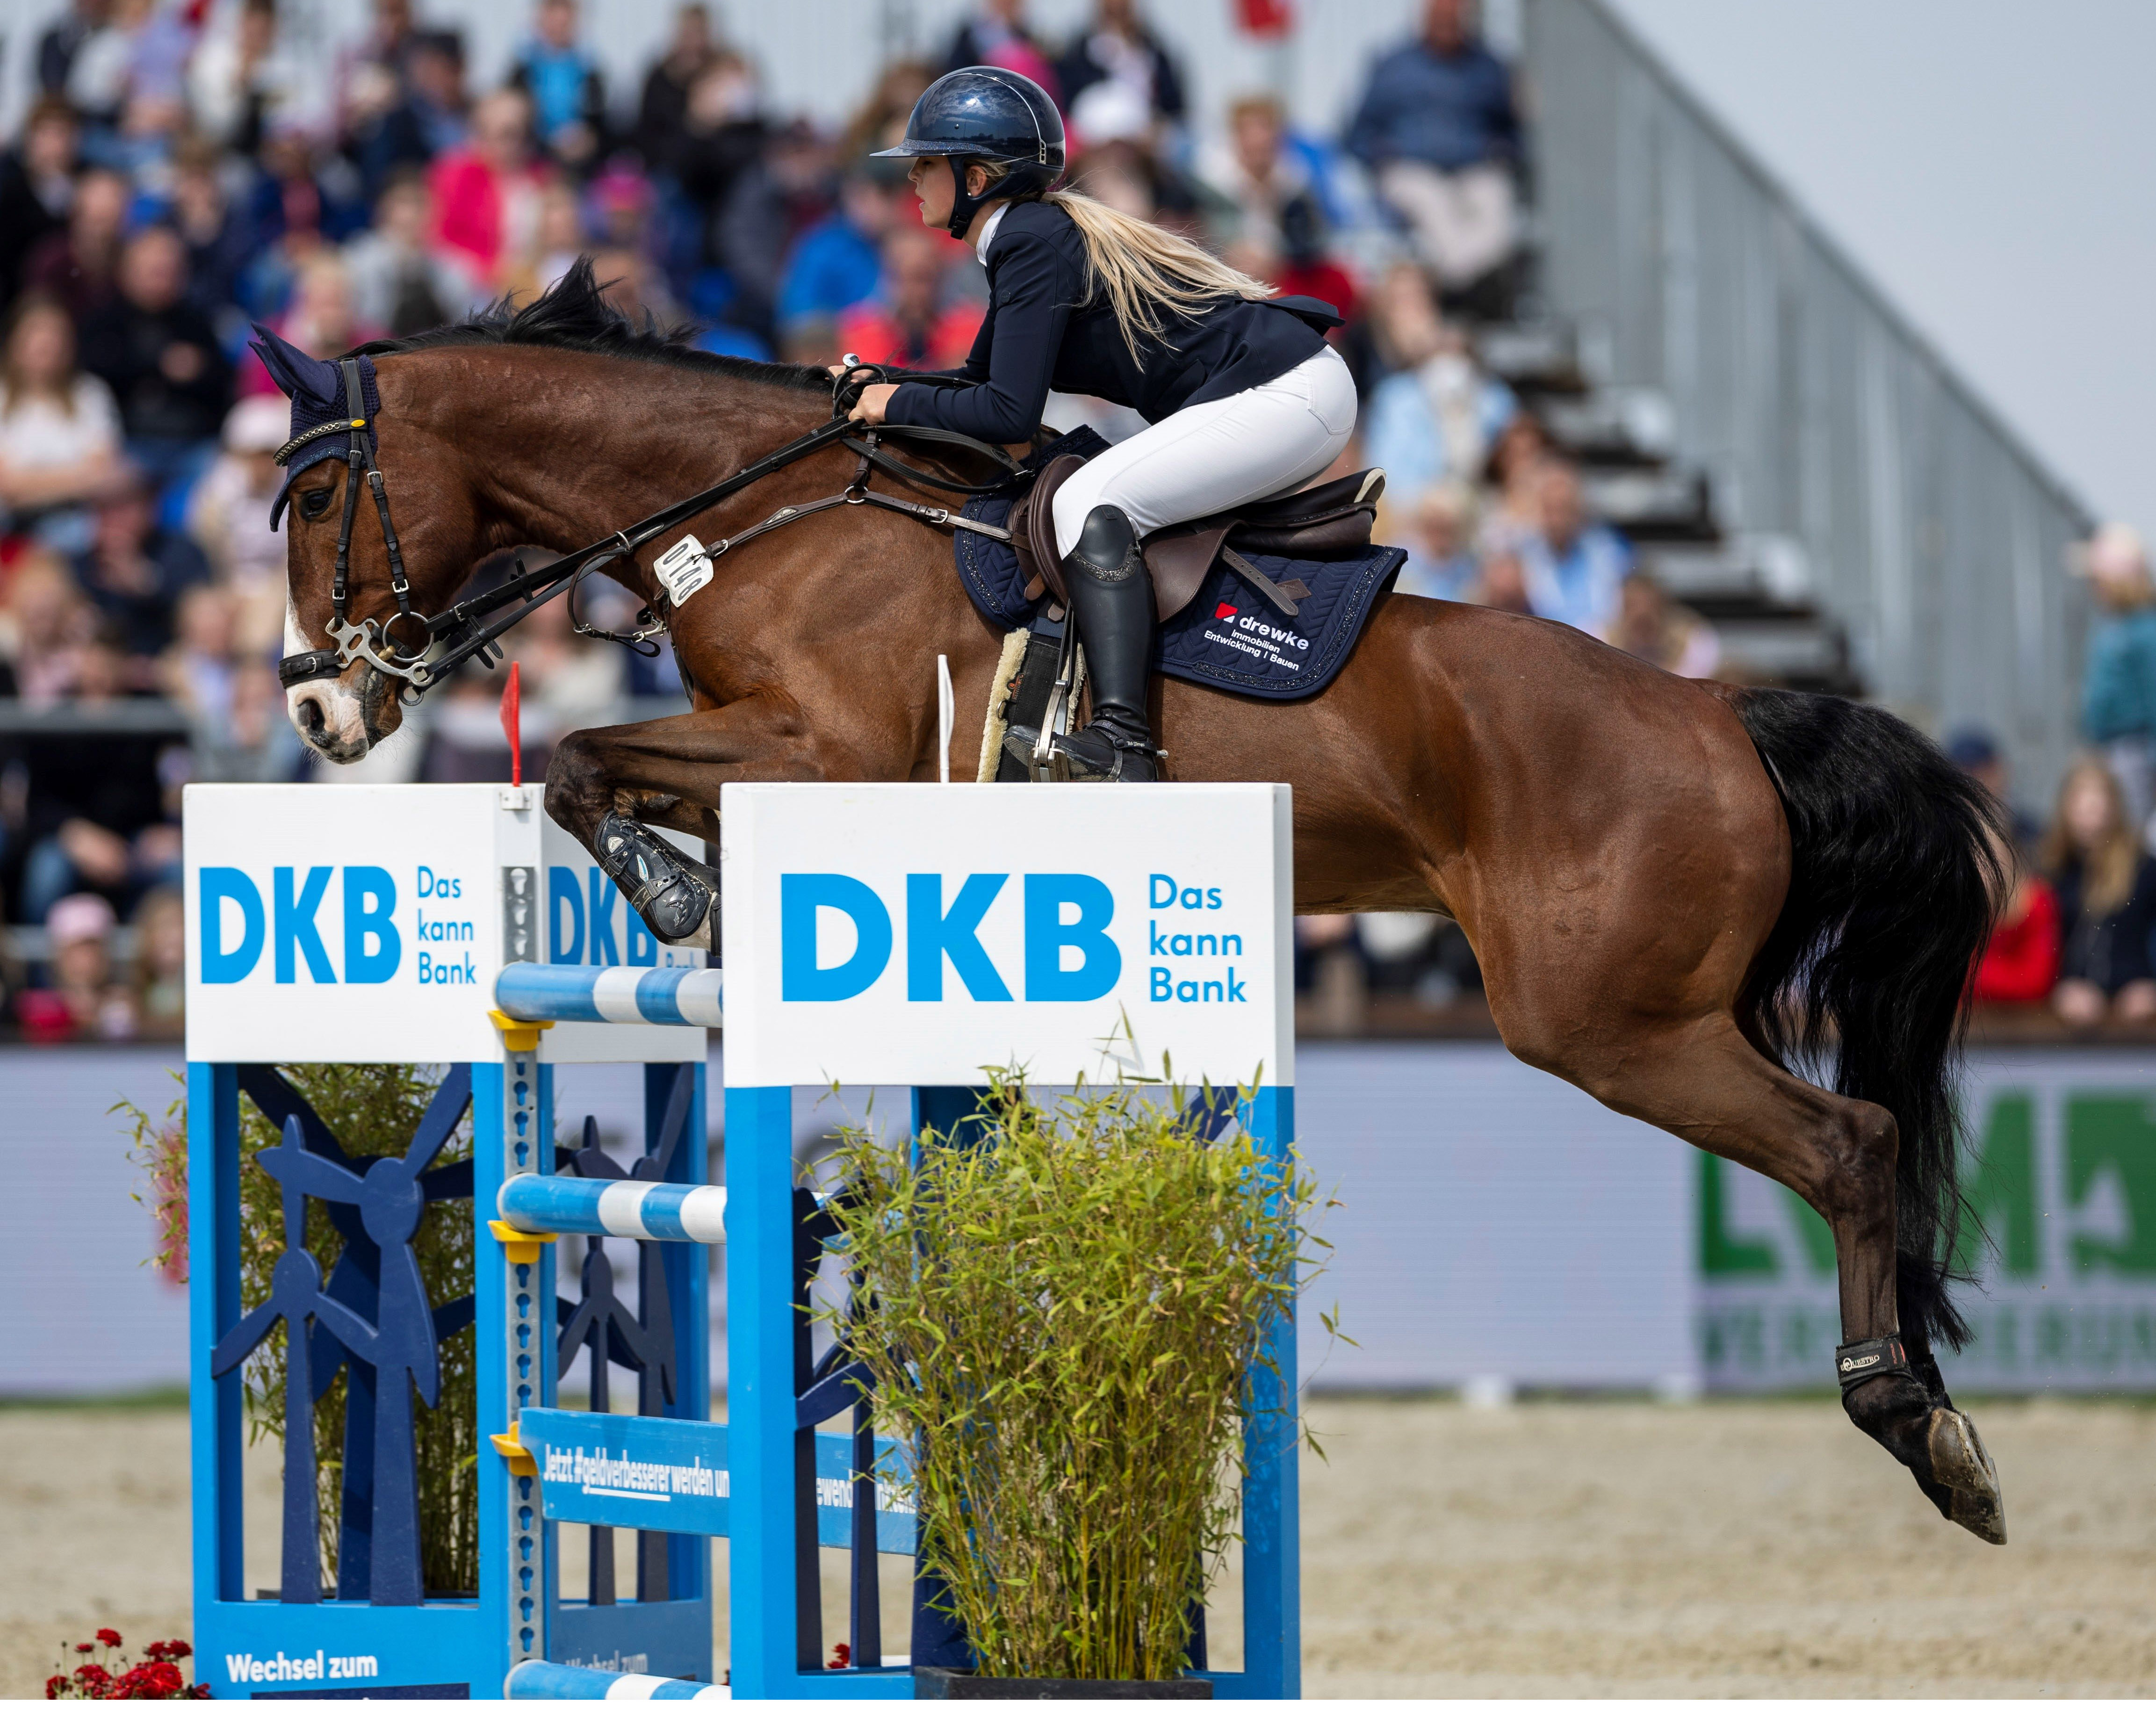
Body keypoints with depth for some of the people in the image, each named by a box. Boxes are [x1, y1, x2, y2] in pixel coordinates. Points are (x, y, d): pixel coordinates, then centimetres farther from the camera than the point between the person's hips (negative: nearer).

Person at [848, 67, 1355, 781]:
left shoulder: (1035, 245, -15)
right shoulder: (1033, 234, 15)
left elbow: (1008, 413, -19)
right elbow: (982, 380, 23)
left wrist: (899, 403, -7)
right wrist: (873, 382, 12)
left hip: (1286, 395, -11)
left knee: (1091, 501, -21)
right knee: (1096, 502, 22)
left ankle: (1121, 743, -33)